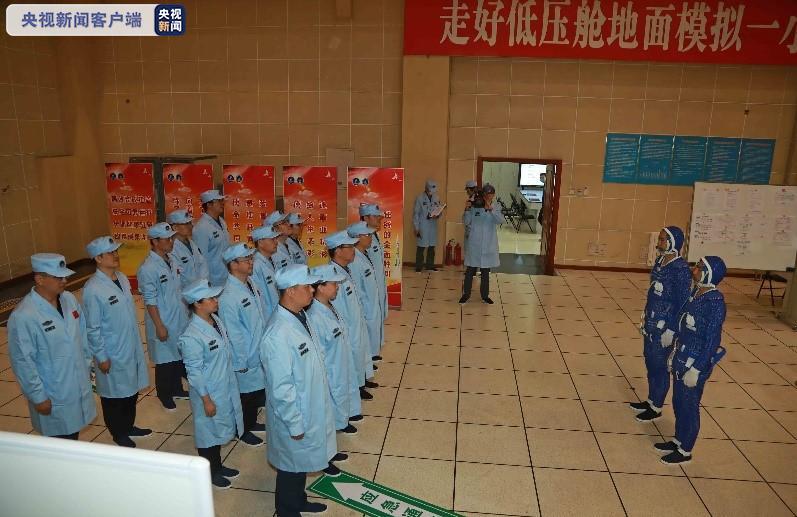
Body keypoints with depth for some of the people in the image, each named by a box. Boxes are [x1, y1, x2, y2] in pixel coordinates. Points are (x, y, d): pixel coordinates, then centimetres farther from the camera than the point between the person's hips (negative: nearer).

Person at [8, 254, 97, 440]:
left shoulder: (69, 299, -3)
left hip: (79, 386, 6)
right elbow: (22, 361, -19)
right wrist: (38, 396, -14)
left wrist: (86, 362, 13)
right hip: (53, 396, -6)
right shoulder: (23, 316, -23)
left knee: (74, 430, 23)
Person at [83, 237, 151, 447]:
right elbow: (93, 329, -16)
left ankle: (129, 426, 42)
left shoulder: (122, 278, 0)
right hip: (113, 354, -7)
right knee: (114, 394, 14)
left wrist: (137, 343, 14)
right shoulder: (93, 290, -22)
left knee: (132, 390, 21)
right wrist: (101, 357, -12)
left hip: (132, 348, 7)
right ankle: (118, 434, 34)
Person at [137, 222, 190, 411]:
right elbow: (150, 301, -18)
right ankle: (164, 395, 31)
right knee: (165, 360, 11)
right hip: (164, 323, -7)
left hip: (180, 320, 7)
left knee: (179, 355, 20)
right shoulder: (148, 268, -21)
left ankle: (176, 388, 40)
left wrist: (186, 312, 15)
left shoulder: (172, 260, 1)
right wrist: (159, 326, -16)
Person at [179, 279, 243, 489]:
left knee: (220, 430, 24)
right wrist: (206, 400, -15)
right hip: (210, 394, -7)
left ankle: (217, 465, 45)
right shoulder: (191, 337, -27)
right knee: (208, 432, 15)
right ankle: (210, 472, 36)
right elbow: (194, 372, -20)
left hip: (227, 389, 8)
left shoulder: (216, 320, -4)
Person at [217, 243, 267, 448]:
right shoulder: (229, 297, -26)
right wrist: (241, 363, -15)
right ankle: (243, 431, 34)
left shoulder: (251, 284, -2)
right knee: (245, 393, 12)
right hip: (245, 358, -8)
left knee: (258, 389, 23)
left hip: (260, 353, 8)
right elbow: (233, 335, -21)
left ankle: (252, 423, 45)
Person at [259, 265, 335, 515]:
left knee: (302, 461, 27)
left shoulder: (300, 316, -4)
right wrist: (295, 424, -17)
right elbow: (281, 388, -26)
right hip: (294, 415, -8)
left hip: (310, 409, 8)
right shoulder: (279, 335, -32)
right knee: (291, 466, 16)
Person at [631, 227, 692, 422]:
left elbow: (682, 302, -18)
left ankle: (656, 408, 21)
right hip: (652, 323, 8)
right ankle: (651, 400, 34)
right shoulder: (660, 261, 5)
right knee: (650, 362, 18)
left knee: (660, 366, 6)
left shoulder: (681, 269, -20)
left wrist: (671, 330, -18)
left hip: (665, 326, -8)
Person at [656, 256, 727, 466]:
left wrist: (696, 370, -19)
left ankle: (685, 451, 27)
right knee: (678, 403, 21)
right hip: (681, 358, 8)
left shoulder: (714, 302, -24)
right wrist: (675, 354, 17)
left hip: (696, 363, -8)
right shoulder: (696, 292, 1)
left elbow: (712, 341, -22)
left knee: (689, 407, 9)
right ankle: (678, 440, 40)